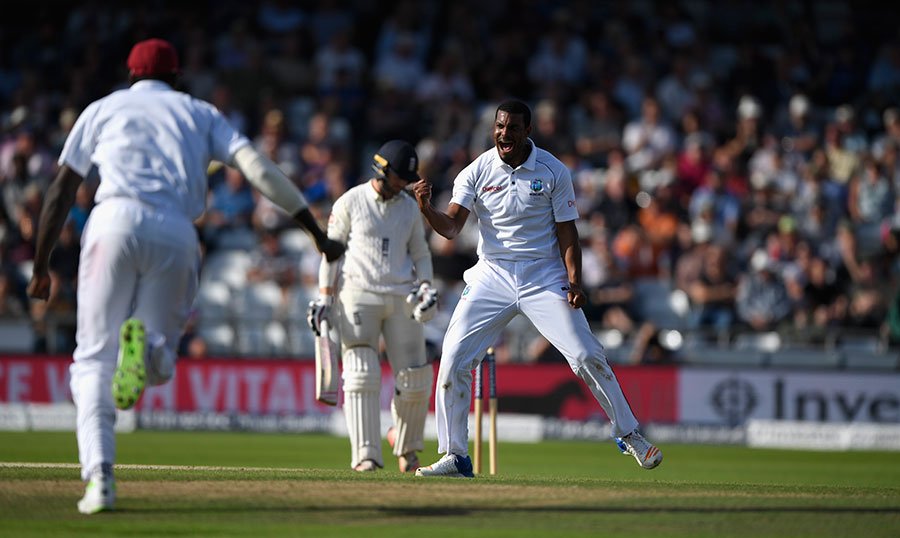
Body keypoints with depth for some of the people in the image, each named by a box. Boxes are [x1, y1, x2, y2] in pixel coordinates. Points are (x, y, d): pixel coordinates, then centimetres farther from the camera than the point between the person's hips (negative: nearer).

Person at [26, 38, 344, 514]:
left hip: (115, 224, -1)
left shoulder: (103, 109, 24)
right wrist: (318, 234, 9)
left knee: (94, 358, 2)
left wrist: (41, 267, 26)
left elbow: (61, 190, 20)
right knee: (161, 363, 14)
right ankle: (147, 346, -27)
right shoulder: (199, 113, 24)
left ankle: (99, 475, -20)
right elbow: (258, 169, 11)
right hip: (176, 237, 1)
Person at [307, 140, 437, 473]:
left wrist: (426, 287, 0)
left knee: (415, 381, -1)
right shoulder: (350, 202, 1)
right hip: (359, 294, -3)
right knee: (361, 375, -15)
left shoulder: (410, 208, 12)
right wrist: (324, 298, -4)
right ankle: (365, 454, -17)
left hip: (401, 298, 3)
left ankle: (406, 443, 24)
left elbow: (420, 254, 18)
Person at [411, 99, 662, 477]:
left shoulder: (553, 172, -3)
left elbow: (567, 230, -1)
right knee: (453, 360, -9)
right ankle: (454, 457, 1)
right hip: (492, 276, 1)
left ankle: (629, 435, 8)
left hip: (544, 276, -1)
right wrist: (426, 209, -31)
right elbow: (451, 226, -10)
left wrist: (574, 281, -12)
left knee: (587, 357, -10)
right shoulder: (477, 172, -2)